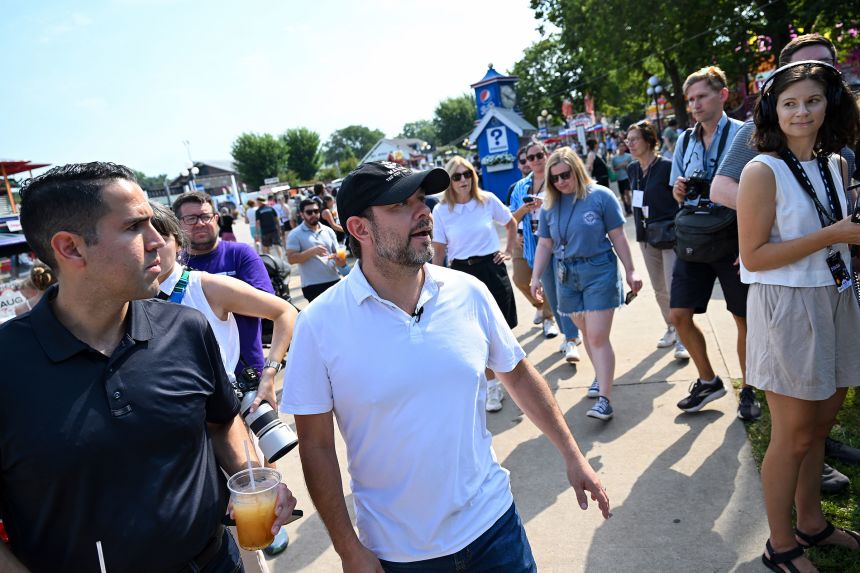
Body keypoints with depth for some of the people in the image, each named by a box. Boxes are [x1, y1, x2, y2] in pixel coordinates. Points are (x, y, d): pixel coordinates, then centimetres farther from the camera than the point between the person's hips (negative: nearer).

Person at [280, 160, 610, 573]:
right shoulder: (319, 325, -15)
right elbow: (317, 445, -9)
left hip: (491, 521, 2)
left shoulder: (469, 293, -8)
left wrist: (572, 455, 8)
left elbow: (518, 373, 5)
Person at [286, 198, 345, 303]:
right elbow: (291, 259, -11)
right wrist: (312, 251, -23)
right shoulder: (295, 234, -4)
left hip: (334, 280, 5)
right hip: (312, 285, -4)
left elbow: (337, 252, 13)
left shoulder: (328, 231, 9)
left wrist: (341, 261, -11)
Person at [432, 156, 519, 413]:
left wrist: (509, 251, 8)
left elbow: (511, 224, 15)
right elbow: (439, 250, 0)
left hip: (492, 268, 1)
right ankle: (493, 386, 18)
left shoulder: (488, 200, -2)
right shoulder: (441, 211, -4)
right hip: (462, 272, 0)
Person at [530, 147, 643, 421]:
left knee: (598, 337, -8)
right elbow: (544, 245, 9)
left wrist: (630, 271, -3)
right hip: (566, 275, 4)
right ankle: (600, 375, 35)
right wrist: (536, 277, 4)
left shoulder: (600, 196, -7)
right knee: (586, 332, 15)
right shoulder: (549, 206, 4)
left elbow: (618, 237, -4)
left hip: (599, 271, -4)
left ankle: (604, 398, -4)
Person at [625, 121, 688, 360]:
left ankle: (682, 338, 5)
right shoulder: (633, 169, 6)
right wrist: (640, 229, 14)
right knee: (659, 289, 14)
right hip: (646, 236, 7)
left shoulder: (667, 166, -13)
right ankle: (671, 329, 31)